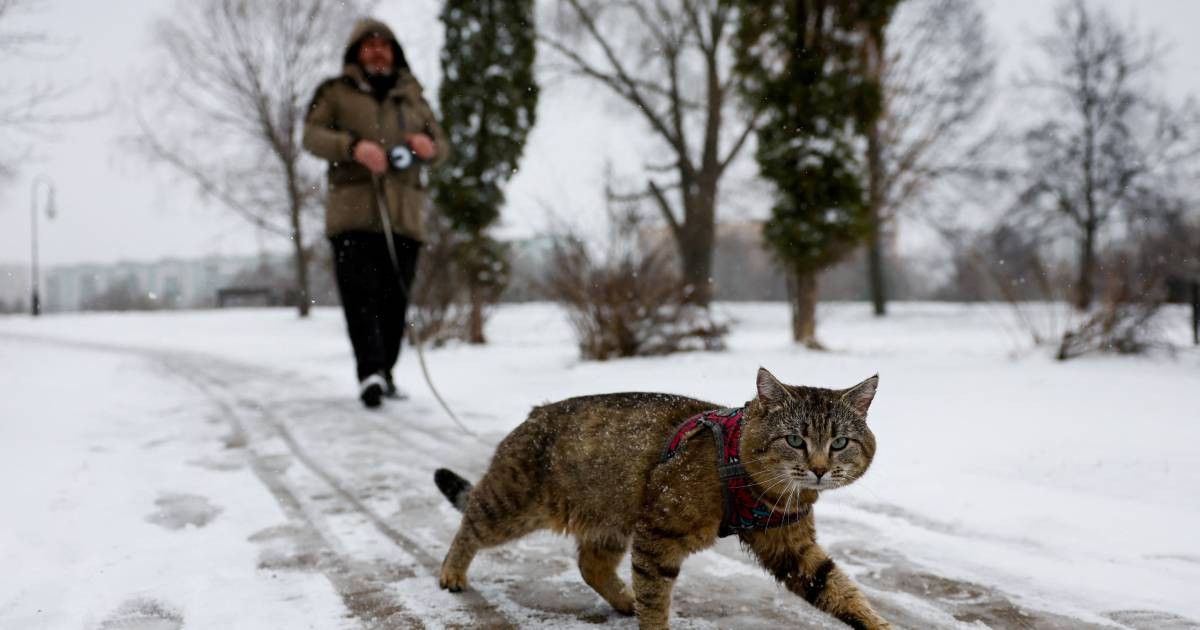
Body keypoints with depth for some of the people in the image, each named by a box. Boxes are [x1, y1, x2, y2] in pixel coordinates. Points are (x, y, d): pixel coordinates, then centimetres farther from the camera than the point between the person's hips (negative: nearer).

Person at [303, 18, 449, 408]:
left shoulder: (412, 97, 23)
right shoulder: (337, 92, 13)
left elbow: (441, 145, 22)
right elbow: (312, 135, 1)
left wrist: (430, 148, -4)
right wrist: (353, 146, -18)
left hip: (404, 212, 3)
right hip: (352, 211, -3)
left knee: (394, 300, 2)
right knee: (360, 295, -15)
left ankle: (384, 375, 11)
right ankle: (370, 373, -24)